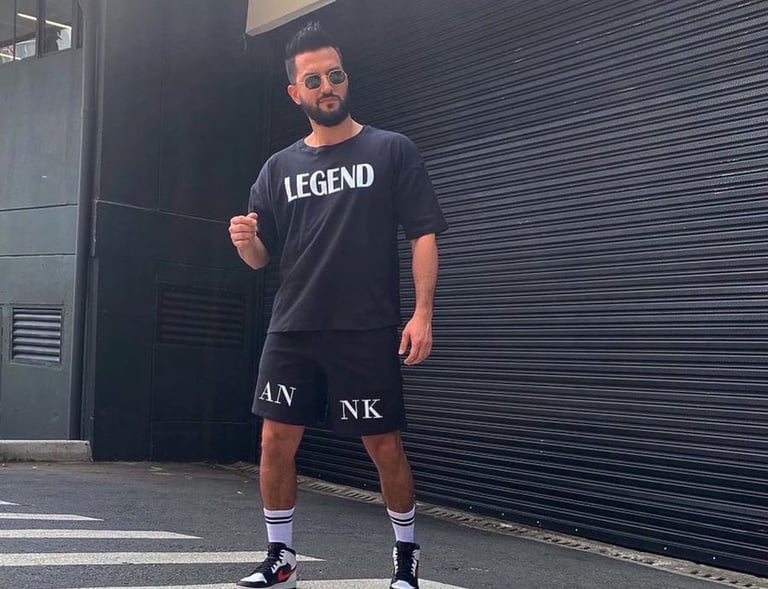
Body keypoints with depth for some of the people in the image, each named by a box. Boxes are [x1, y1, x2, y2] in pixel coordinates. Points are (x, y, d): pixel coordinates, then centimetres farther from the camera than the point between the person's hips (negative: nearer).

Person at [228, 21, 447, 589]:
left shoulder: (392, 150, 3)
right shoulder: (280, 167, 12)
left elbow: (424, 234, -2)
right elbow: (260, 257, 12)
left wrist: (422, 314, -12)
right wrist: (244, 240, -12)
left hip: (367, 332, -3)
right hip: (292, 330, 4)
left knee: (385, 445, 2)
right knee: (276, 442, 2)